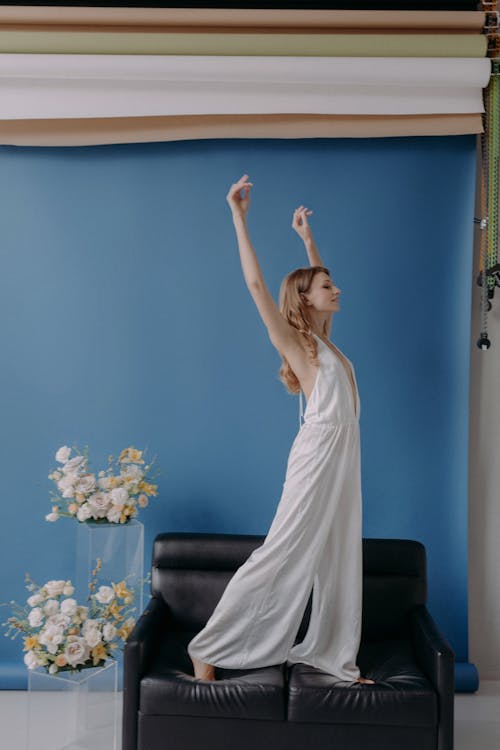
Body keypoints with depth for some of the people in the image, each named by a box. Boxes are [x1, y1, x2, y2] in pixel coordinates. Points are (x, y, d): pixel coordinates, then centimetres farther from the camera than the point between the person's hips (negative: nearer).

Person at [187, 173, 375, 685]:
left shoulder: (321, 340, 15)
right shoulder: (292, 340, -5)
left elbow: (316, 281, 32)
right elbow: (255, 283, -14)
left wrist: (307, 238, 31)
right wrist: (238, 216, -14)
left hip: (344, 456, 8)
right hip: (318, 456, -8)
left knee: (340, 562, 9)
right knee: (280, 557, -5)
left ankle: (333, 656, 19)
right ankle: (208, 650, 4)